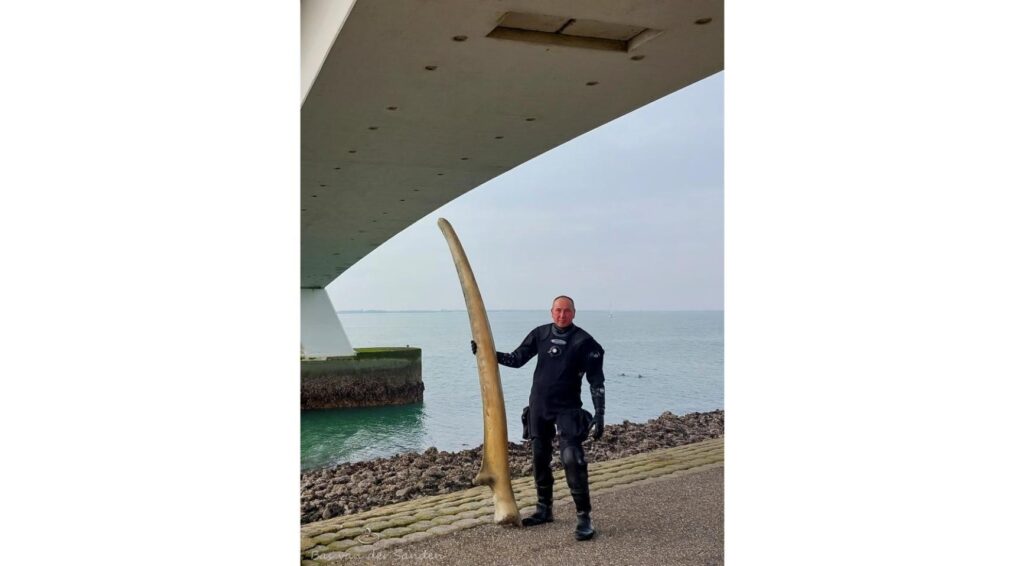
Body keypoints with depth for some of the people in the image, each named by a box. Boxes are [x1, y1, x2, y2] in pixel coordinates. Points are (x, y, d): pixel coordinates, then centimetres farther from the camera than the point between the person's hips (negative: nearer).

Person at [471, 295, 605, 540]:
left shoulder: (584, 341, -8)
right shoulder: (540, 334, 4)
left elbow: (596, 381, -6)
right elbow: (516, 359, 11)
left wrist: (599, 415, -12)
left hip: (567, 410, -5)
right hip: (538, 407, 5)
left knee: (572, 460, -16)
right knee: (540, 459, 12)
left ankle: (584, 517, -9)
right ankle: (544, 510, 27)